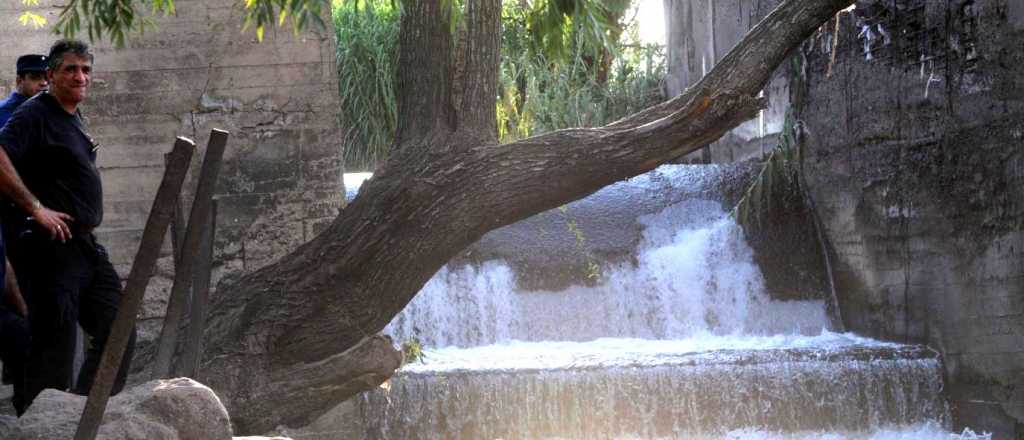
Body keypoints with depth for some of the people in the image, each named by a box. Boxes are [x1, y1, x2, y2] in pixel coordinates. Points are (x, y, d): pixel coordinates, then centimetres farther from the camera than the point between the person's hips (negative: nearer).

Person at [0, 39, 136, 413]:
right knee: (55, 346, -6)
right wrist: (36, 207, -23)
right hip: (52, 246, -9)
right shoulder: (36, 113, -9)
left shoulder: (74, 119, 18)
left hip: (86, 245, 9)